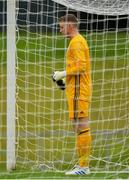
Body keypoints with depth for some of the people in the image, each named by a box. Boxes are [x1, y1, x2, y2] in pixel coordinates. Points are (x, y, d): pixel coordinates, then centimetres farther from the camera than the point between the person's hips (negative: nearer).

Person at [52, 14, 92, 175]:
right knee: (80, 127, 12)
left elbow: (80, 66, -20)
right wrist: (64, 76, 17)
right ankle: (83, 164, 14)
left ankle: (83, 166, -11)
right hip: (81, 89, 11)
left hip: (78, 90, -11)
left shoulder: (76, 42, -12)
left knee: (80, 126, -10)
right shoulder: (80, 41, 20)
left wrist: (62, 74, -13)